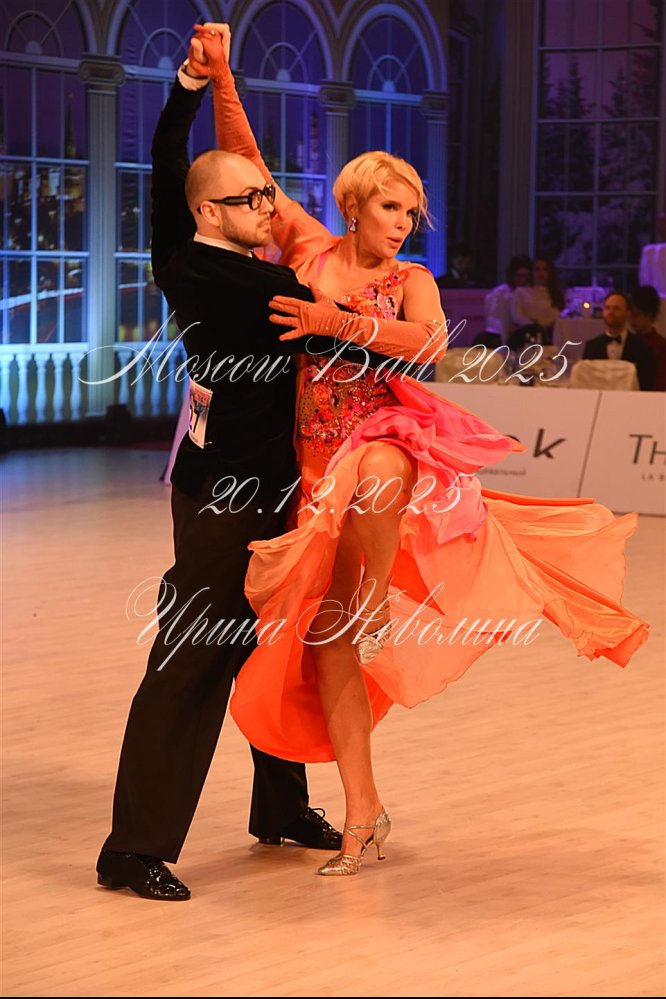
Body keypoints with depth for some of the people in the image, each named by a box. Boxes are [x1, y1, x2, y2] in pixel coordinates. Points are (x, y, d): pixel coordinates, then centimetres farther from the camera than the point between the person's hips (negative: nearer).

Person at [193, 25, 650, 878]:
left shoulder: (410, 280, 5)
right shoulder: (308, 247, 6)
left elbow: (427, 343, -16)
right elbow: (246, 170, 2)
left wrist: (337, 322, -24)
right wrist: (219, 79, -7)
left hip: (384, 441, -1)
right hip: (313, 461, 1)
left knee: (379, 478, -41)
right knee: (324, 638, -3)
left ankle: (375, 608, -16)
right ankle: (362, 814, 3)